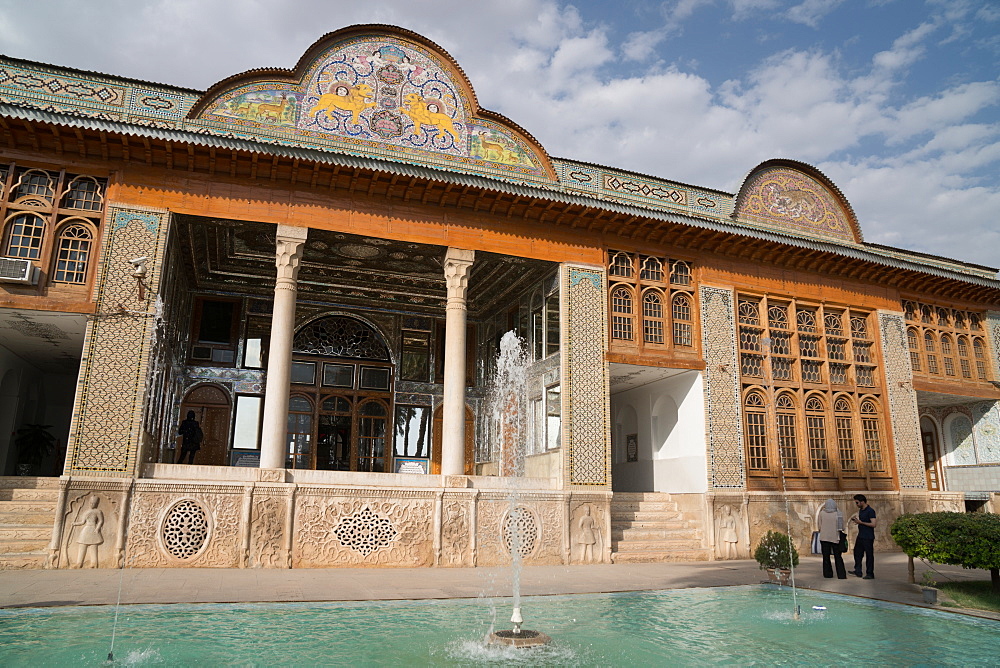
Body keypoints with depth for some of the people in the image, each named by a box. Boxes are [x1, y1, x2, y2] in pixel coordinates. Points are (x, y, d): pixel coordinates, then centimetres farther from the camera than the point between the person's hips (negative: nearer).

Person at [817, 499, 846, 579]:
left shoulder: (822, 513, -6)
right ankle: (841, 575, 6)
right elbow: (842, 527, -2)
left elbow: (819, 525, -2)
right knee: (838, 557, 8)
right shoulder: (838, 514, -6)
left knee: (826, 557, 9)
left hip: (824, 537, 0)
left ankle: (827, 574, 12)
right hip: (835, 537, 1)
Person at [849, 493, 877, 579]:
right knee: (857, 553, 10)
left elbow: (873, 524, -21)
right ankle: (858, 571, 18)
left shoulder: (870, 511, -14)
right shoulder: (860, 510, 12)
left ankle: (870, 574, 7)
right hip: (860, 536, 9)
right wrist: (856, 521, 6)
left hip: (868, 537, -9)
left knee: (869, 555, 0)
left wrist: (861, 522, -19)